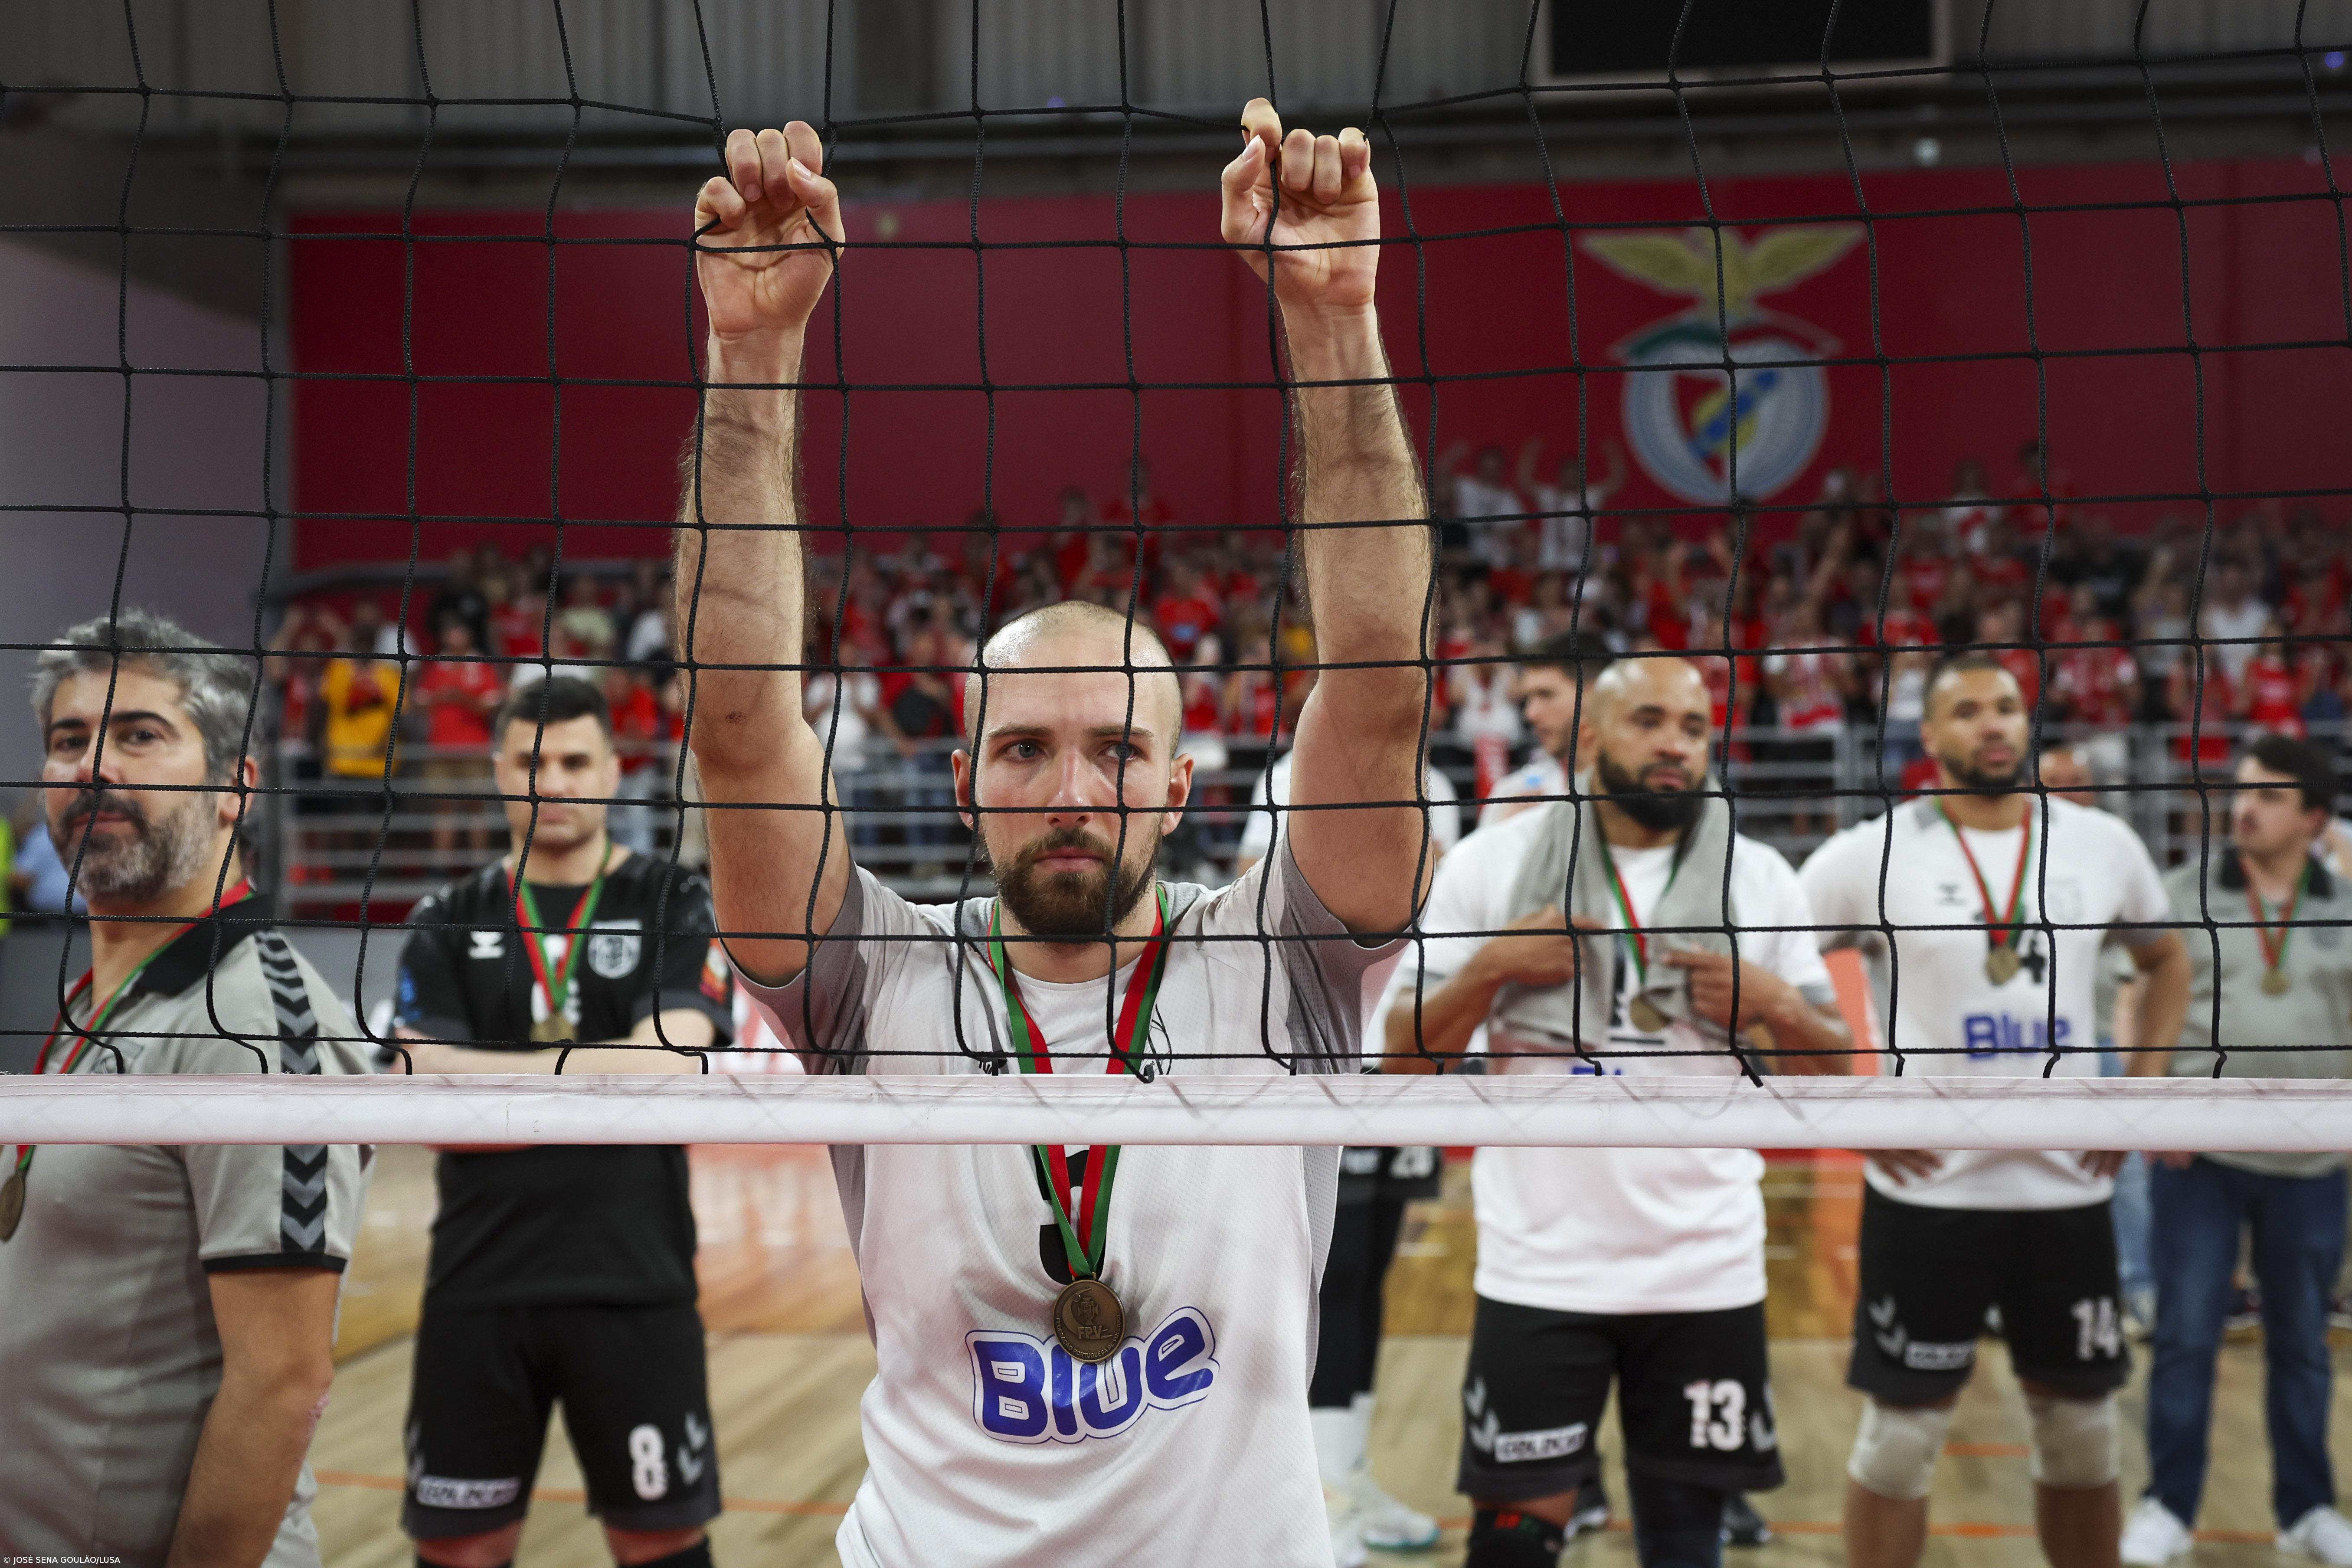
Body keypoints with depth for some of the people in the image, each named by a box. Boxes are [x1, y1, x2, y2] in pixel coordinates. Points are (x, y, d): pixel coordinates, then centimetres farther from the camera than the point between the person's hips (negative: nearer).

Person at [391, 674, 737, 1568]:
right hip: (478, 1285, 2)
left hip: (634, 1284, -2)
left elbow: (665, 1068, -13)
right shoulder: (447, 926, 7)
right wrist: (598, 1077, -11)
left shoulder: (676, 909, 2)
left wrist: (486, 1068, -10)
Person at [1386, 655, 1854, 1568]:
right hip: (1538, 1275, -2)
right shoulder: (1491, 864, 0)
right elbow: (1407, 1057, 1)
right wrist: (1493, 967, -14)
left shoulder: (1760, 878, 6)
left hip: (1709, 1276, 2)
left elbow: (1830, 1073, 9)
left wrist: (1778, 1005, -11)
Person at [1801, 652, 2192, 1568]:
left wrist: (2142, 1087, 7)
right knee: (1902, 1434, 3)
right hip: (1926, 1190, -3)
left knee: (2084, 1431, 14)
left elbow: (2164, 960, 21)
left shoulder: (2103, 845, 4)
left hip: (2070, 1189, 4)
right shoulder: (1871, 855, -7)